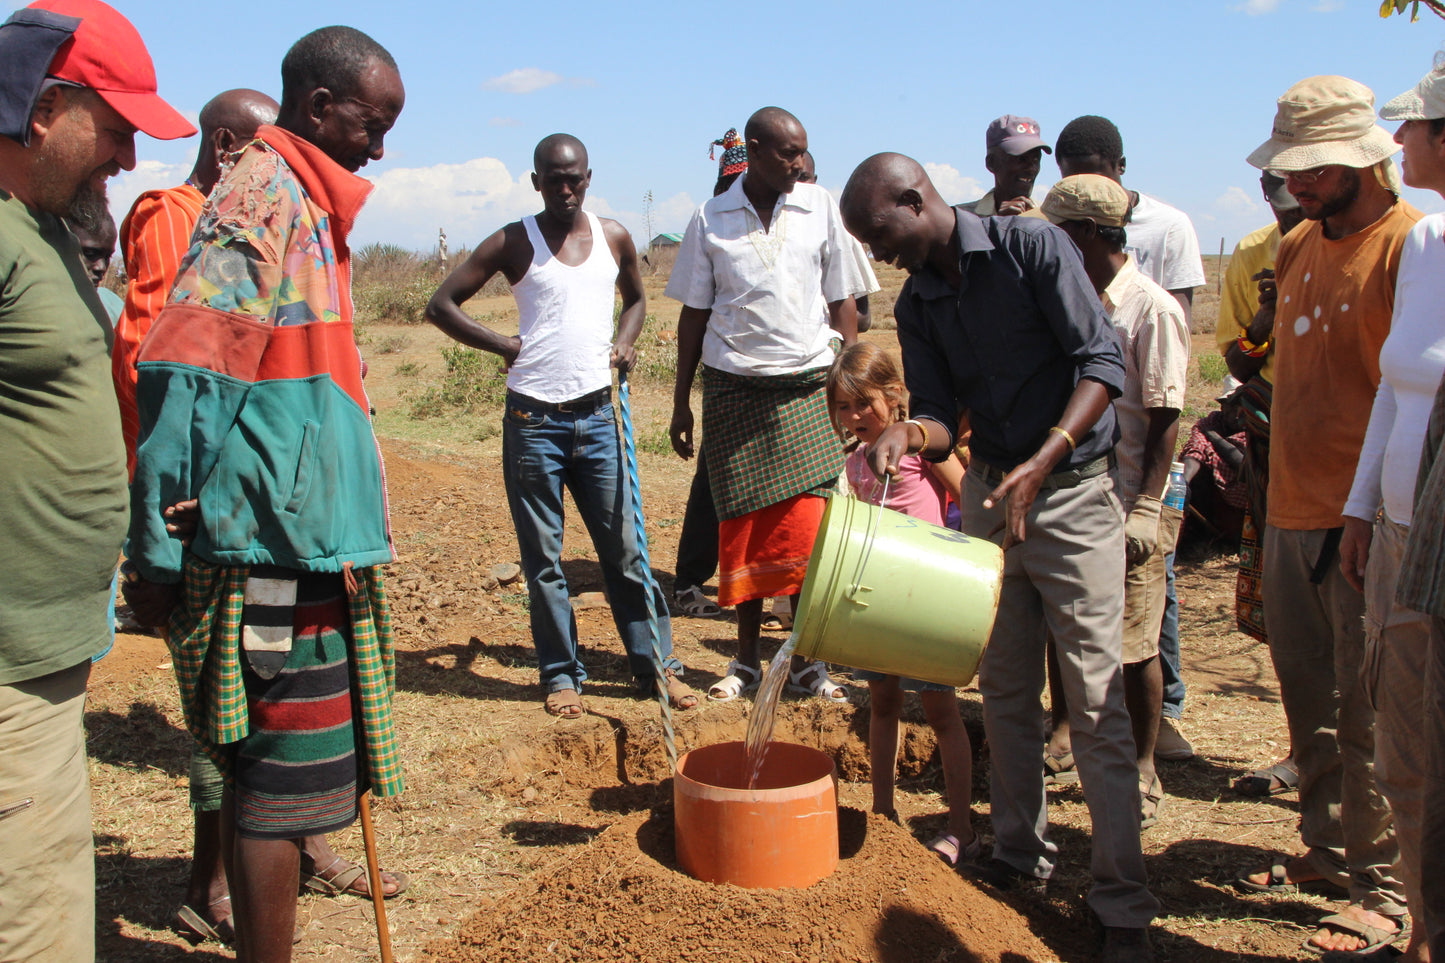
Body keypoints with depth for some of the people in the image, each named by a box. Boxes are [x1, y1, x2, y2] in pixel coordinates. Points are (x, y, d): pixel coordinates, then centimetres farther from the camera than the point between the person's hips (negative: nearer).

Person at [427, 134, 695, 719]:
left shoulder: (614, 238, 8)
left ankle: (656, 665, 12)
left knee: (624, 548, 4)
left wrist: (624, 341, 5)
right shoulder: (513, 243, -1)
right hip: (533, 419, -2)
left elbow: (636, 298, 26)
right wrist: (506, 346, -5)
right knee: (542, 556, 5)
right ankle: (561, 673, 16)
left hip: (597, 414, 2)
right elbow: (441, 305, 1)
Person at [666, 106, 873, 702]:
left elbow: (842, 303, 8)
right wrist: (681, 404, 6)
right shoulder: (710, 220, 3)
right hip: (733, 391, 0)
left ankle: (805, 659, 10)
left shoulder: (820, 208, 4)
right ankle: (746, 658, 18)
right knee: (741, 530, 4)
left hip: (808, 390, 0)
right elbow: (694, 315, 7)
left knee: (806, 530, -4)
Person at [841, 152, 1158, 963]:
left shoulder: (1033, 248, -11)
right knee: (1005, 693, 12)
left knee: (1097, 702, -5)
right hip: (989, 493, 6)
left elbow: (1103, 363, -16)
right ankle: (1023, 860, 27)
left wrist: (1039, 464, -25)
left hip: (1073, 492, -6)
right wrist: (909, 434, -21)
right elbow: (943, 415, 3)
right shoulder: (917, 306, 6)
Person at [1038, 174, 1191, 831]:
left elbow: (1165, 421, -14)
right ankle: (1062, 730, 34)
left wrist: (1146, 509, -19)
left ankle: (1143, 767, 17)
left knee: (1133, 641, 2)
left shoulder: (1152, 310, -13)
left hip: (1129, 505, -6)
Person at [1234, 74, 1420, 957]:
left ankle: (1383, 886, 15)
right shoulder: (1300, 246, 13)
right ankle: (1325, 849, 31)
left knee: (1367, 719, 1)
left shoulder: (1412, 245, -13)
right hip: (1294, 516, 8)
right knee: (1309, 708, 16)